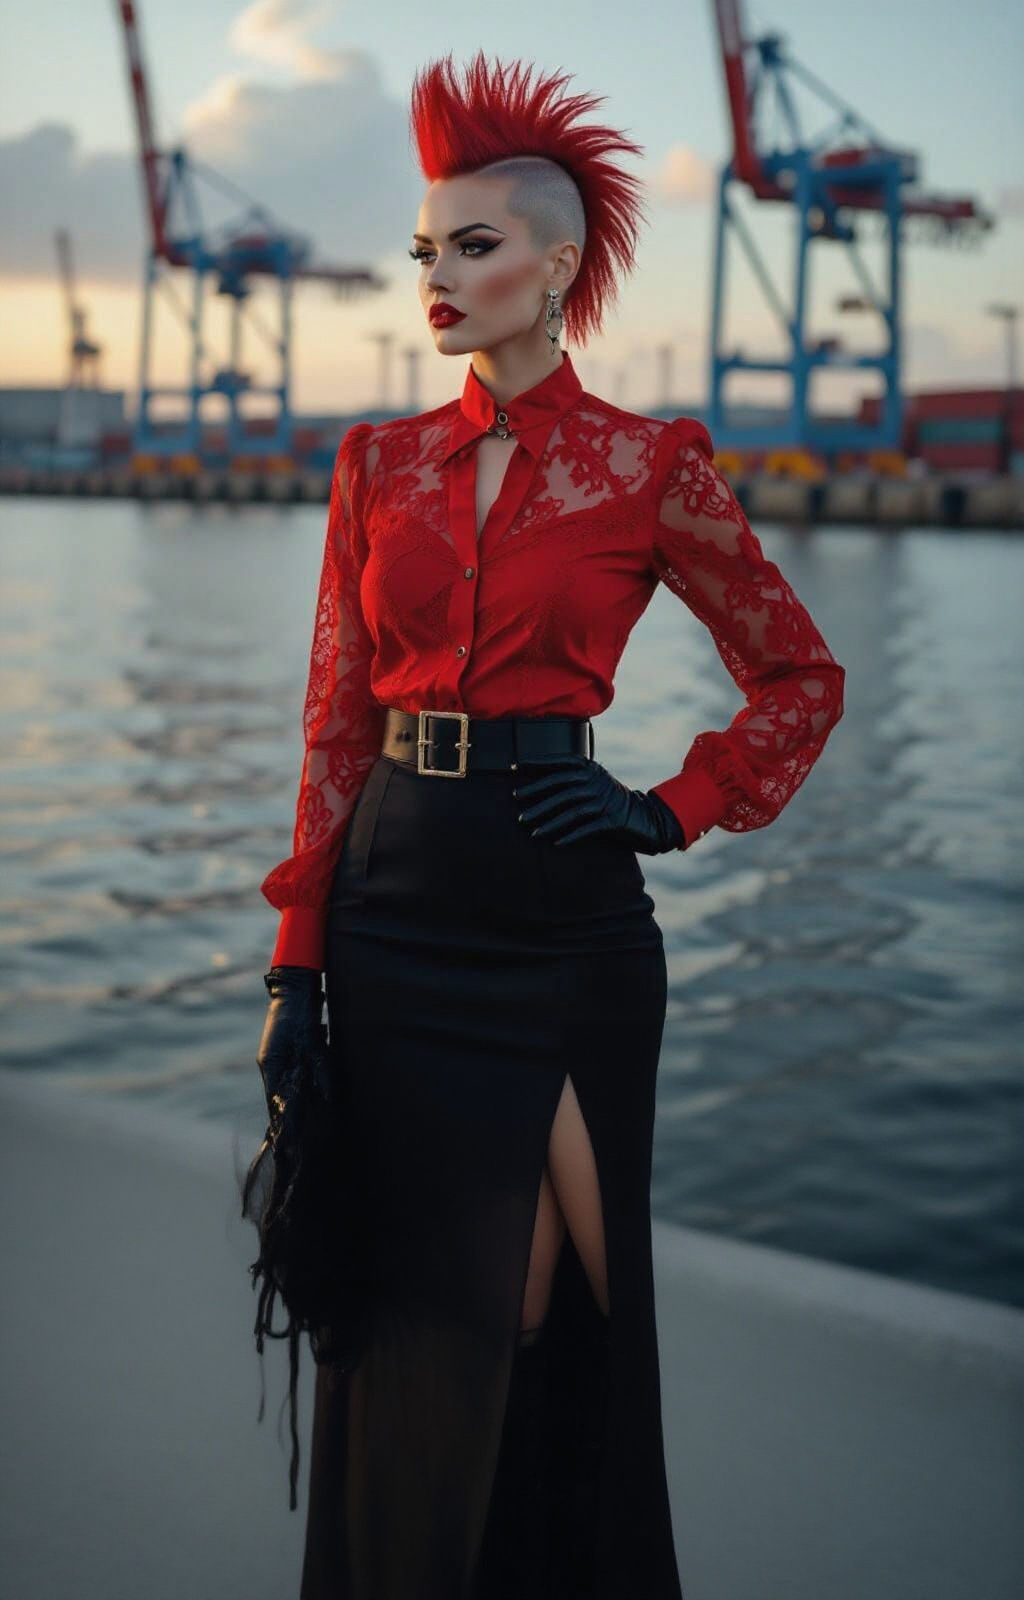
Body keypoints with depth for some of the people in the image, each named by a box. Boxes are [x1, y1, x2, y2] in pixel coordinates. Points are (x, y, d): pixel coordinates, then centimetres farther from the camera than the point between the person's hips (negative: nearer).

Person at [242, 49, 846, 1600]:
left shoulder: (650, 465, -2)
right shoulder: (380, 463, 7)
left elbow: (801, 677, 6)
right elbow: (335, 720, 5)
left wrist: (672, 815, -6)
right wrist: (297, 961, 0)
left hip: (560, 909, -3)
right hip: (395, 903, 3)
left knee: (562, 1283, 9)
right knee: (408, 1293, 10)